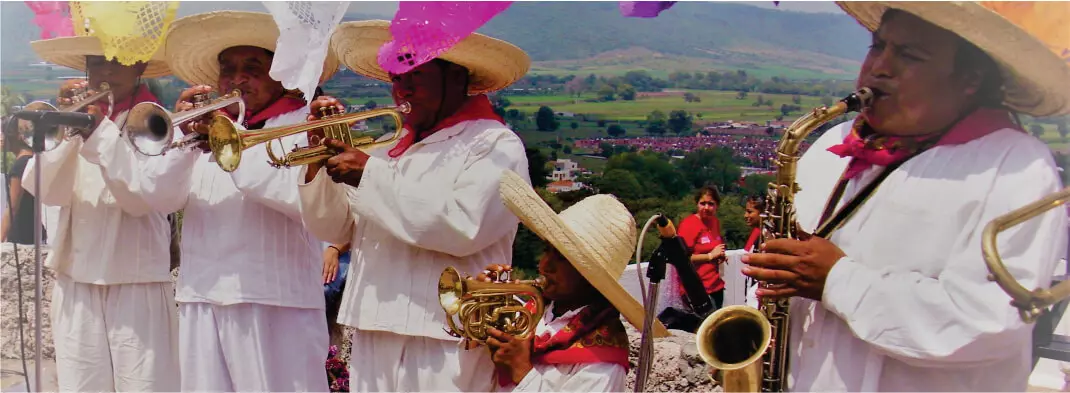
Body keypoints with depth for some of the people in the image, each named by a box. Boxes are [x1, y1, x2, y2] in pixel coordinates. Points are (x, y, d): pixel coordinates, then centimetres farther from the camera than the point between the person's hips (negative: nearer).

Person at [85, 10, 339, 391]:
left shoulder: (307, 122, 2)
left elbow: (307, 196, -17)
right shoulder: (204, 122, 16)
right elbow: (159, 198, 5)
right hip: (202, 299, 5)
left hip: (276, 302, -4)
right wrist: (182, 135, -10)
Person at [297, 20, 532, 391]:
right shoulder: (391, 148, 16)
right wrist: (320, 158, 1)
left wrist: (370, 175, -16)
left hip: (446, 340, -6)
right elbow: (333, 228, 17)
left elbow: (465, 228, -20)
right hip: (373, 334, 7)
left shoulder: (496, 145, -4)